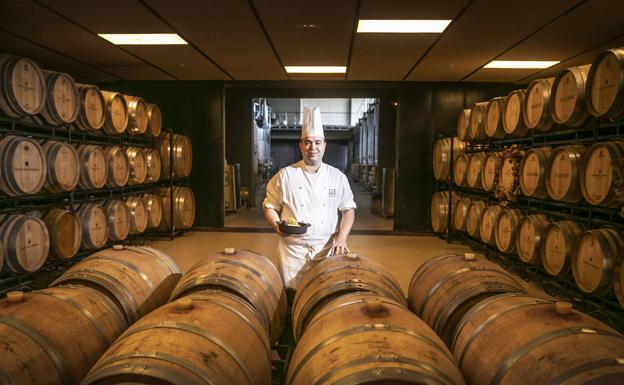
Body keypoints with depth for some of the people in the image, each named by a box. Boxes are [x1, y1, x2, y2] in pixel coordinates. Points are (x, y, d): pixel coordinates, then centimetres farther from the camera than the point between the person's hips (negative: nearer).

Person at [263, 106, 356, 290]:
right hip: (293, 249, -1)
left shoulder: (337, 177, 4)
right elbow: (270, 207, 6)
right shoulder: (285, 175, 0)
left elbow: (348, 209, 5)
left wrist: (342, 238, -8)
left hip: (328, 249, 1)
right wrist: (277, 226, -13)